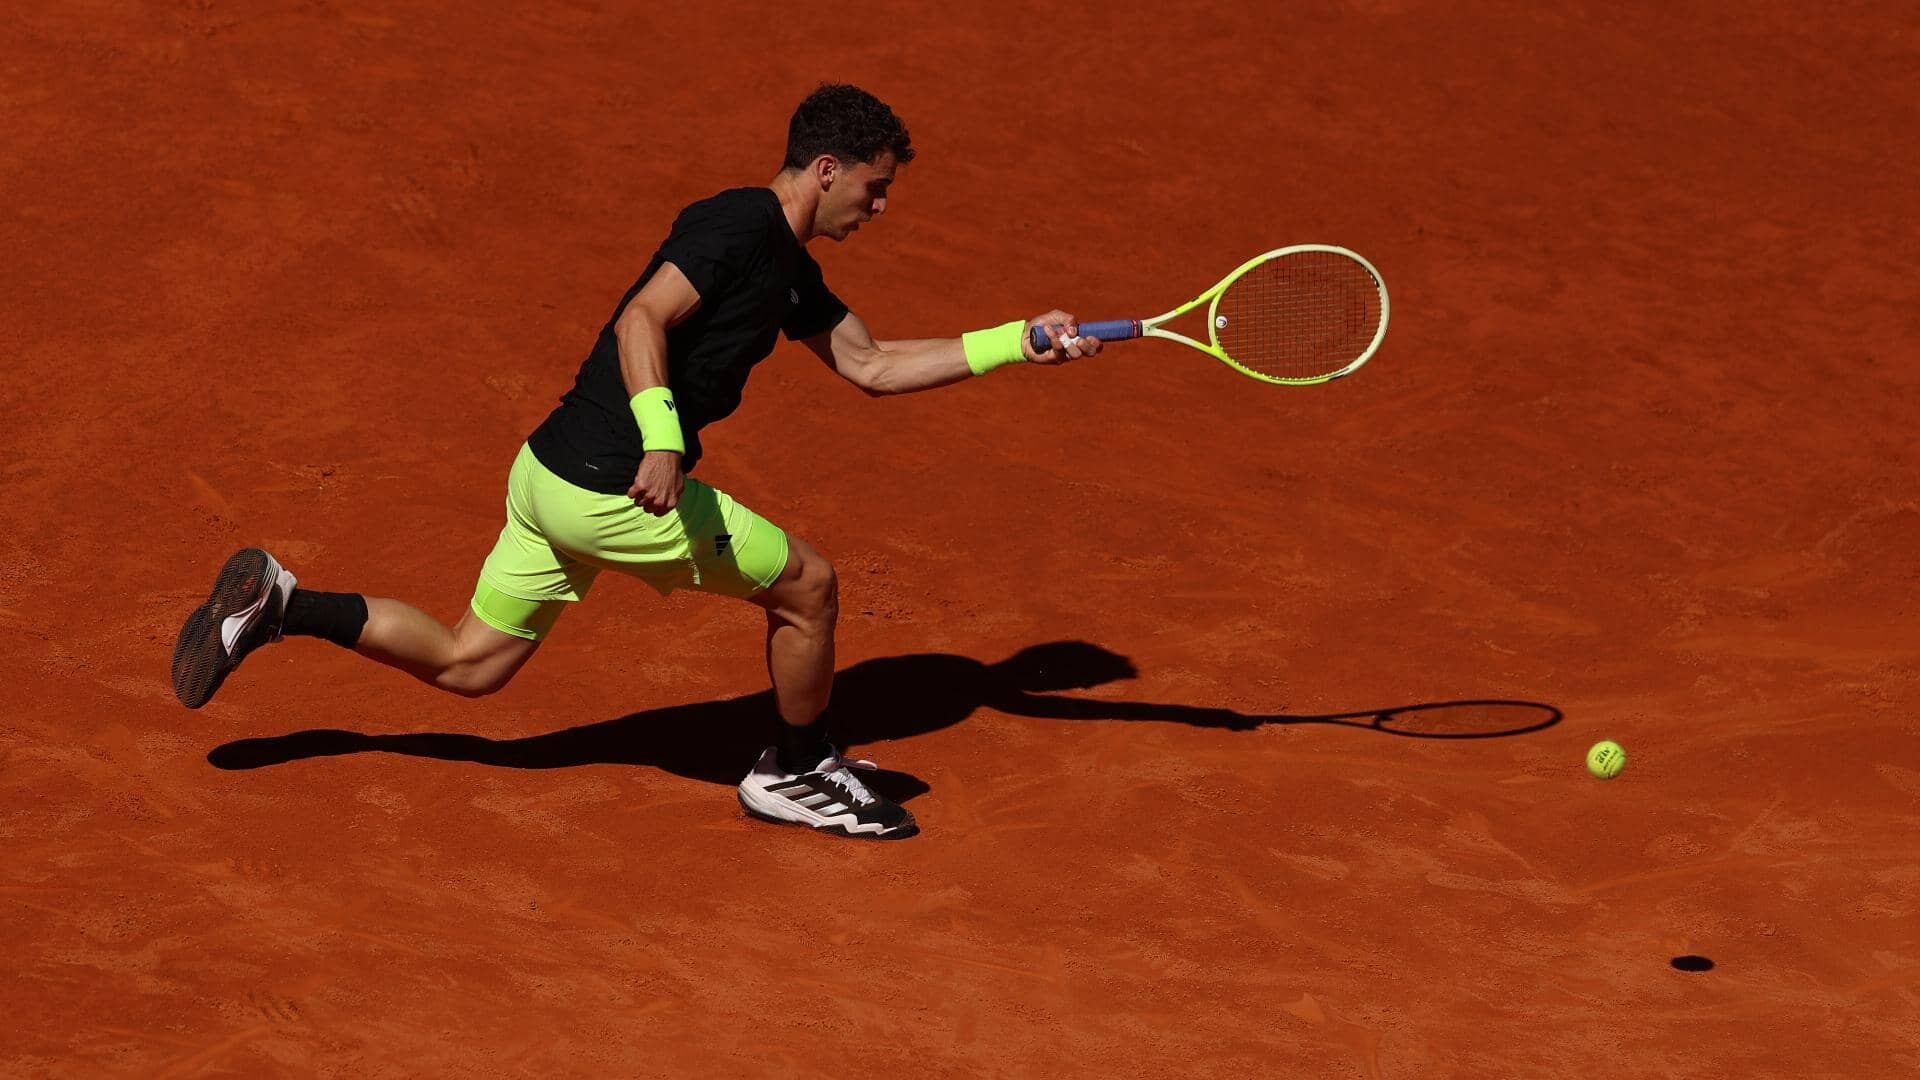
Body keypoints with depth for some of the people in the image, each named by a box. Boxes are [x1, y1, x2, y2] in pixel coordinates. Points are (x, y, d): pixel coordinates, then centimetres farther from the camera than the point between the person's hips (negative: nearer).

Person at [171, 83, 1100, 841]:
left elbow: (873, 367, 22)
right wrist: (661, 438, -37)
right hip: (612, 490, -10)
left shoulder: (790, 268, 17)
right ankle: (797, 776, 21)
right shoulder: (740, 222, -13)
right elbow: (642, 319, -24)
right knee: (807, 584, 3)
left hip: (553, 476, 10)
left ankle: (279, 605, 12)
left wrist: (1017, 343, 19)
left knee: (467, 664, 17)